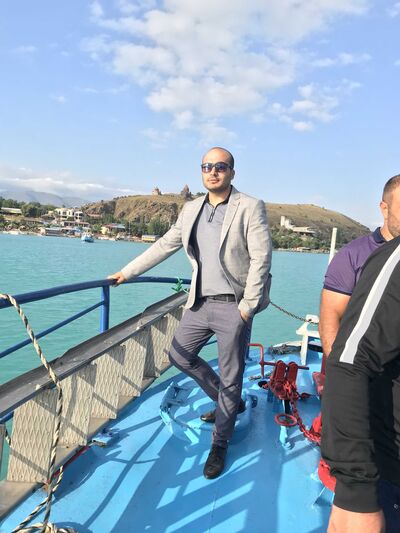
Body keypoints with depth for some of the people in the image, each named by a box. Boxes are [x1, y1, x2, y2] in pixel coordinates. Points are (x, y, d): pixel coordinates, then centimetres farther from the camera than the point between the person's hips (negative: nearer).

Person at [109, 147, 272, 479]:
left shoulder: (250, 208, -8)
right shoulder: (191, 210, 10)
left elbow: (261, 257, -12)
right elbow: (165, 245, 15)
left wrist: (248, 306, -15)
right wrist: (128, 272, 14)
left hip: (233, 306, -6)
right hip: (200, 302, 7)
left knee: (229, 377, 4)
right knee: (179, 354, 16)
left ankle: (219, 445, 25)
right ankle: (230, 403, 36)